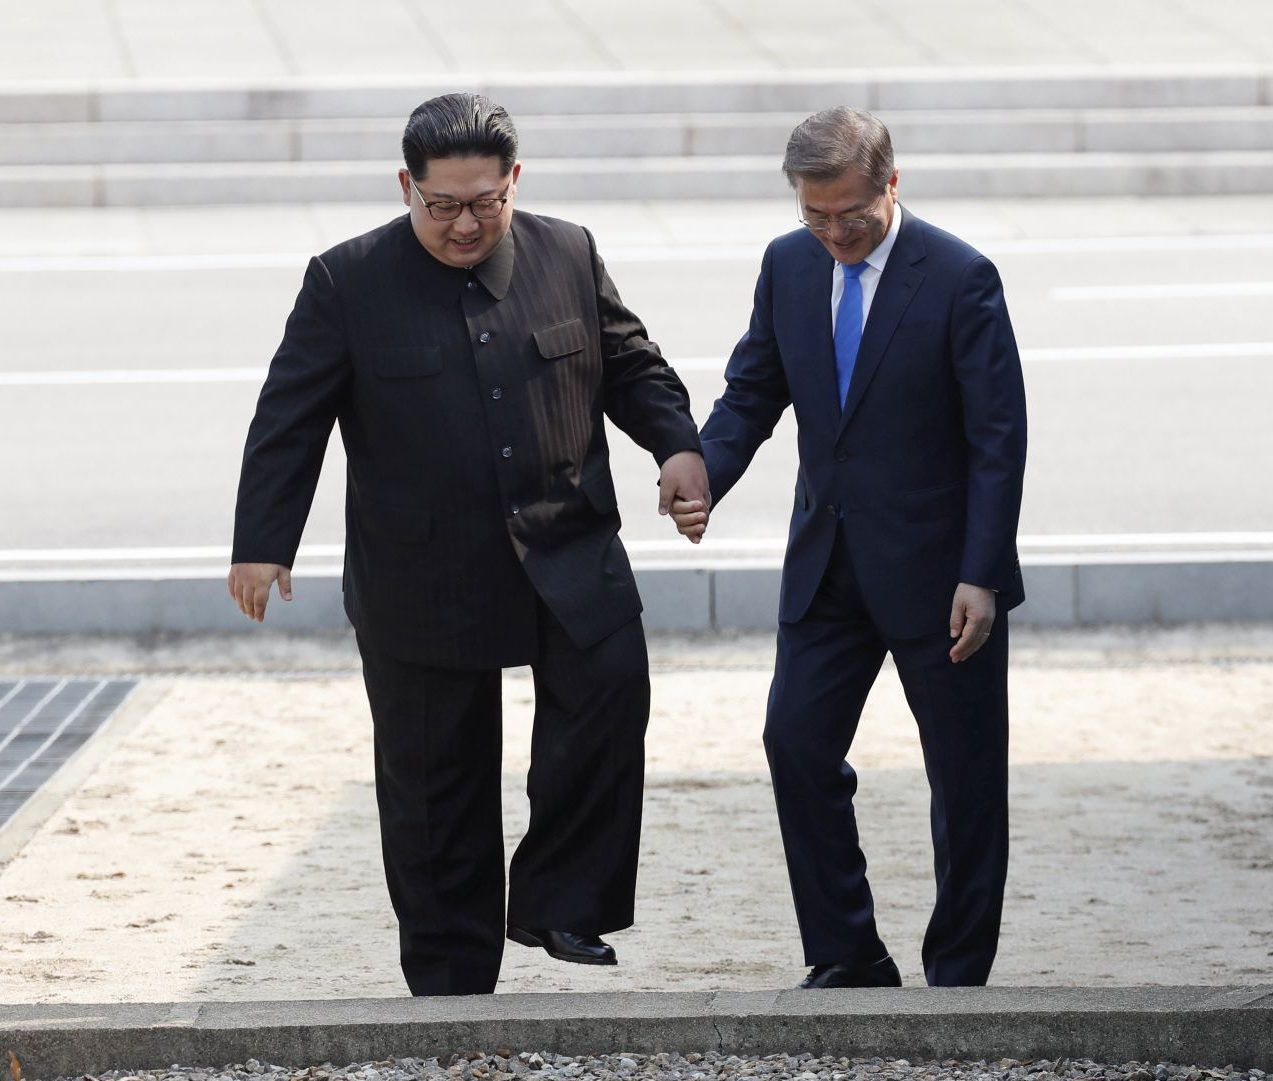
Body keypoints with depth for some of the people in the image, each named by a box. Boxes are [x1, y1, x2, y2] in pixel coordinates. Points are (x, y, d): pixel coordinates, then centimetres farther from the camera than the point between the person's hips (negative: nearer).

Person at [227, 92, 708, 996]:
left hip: (568, 553, 2)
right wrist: (262, 544, -7)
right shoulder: (348, 282, -2)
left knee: (610, 686, -22)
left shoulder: (570, 256, 5)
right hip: (422, 576, -1)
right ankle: (452, 980, 16)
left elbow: (630, 367, 15)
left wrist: (677, 443, -2)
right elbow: (290, 421, -2)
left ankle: (558, 903, -8)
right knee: (435, 783, 4)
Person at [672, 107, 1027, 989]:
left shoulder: (959, 279, -13)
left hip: (936, 570, -5)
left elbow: (998, 439, -13)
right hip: (829, 567, 5)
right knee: (797, 744, 1)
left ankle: (958, 976, 14)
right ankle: (848, 959, 13)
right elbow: (753, 392, 11)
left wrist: (980, 576, -18)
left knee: (966, 779, 3)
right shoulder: (789, 265, 2)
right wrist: (705, 478, -8)